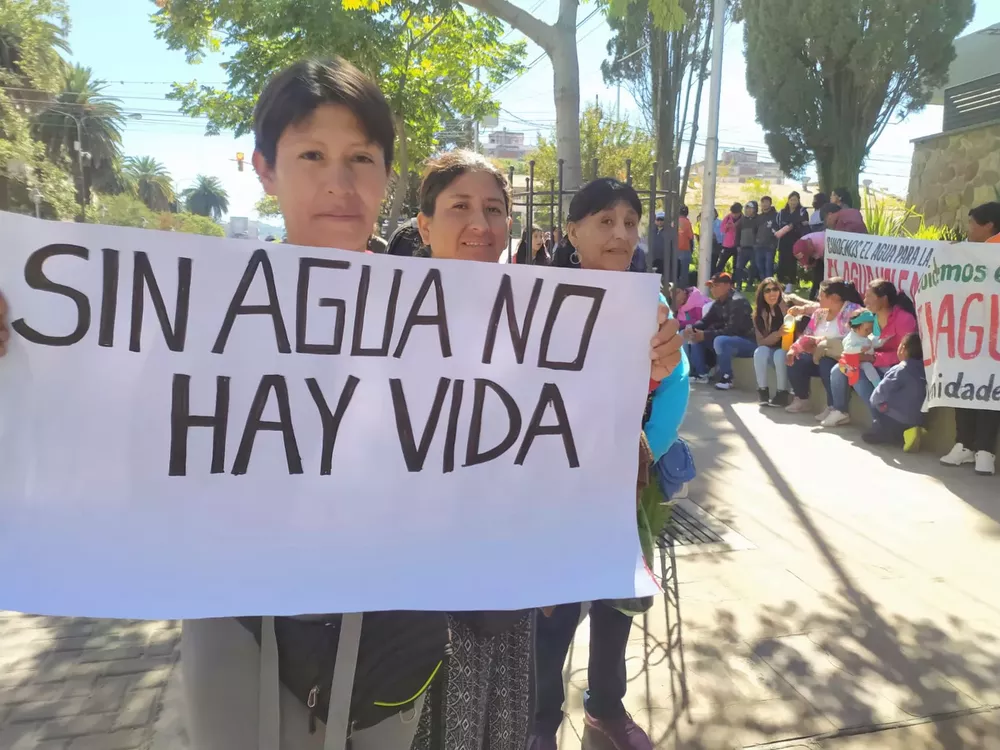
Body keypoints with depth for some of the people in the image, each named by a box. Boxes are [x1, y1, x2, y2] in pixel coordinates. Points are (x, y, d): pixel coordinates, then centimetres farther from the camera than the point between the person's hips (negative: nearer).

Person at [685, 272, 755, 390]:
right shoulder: (718, 303, 6)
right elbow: (705, 321, 8)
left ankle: (726, 378, -21)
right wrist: (692, 328, -14)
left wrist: (705, 335, -30)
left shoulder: (738, 302, -21)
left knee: (720, 341, -38)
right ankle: (701, 374, 0)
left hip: (747, 342, -9)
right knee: (695, 336, 1)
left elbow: (732, 330, -29)